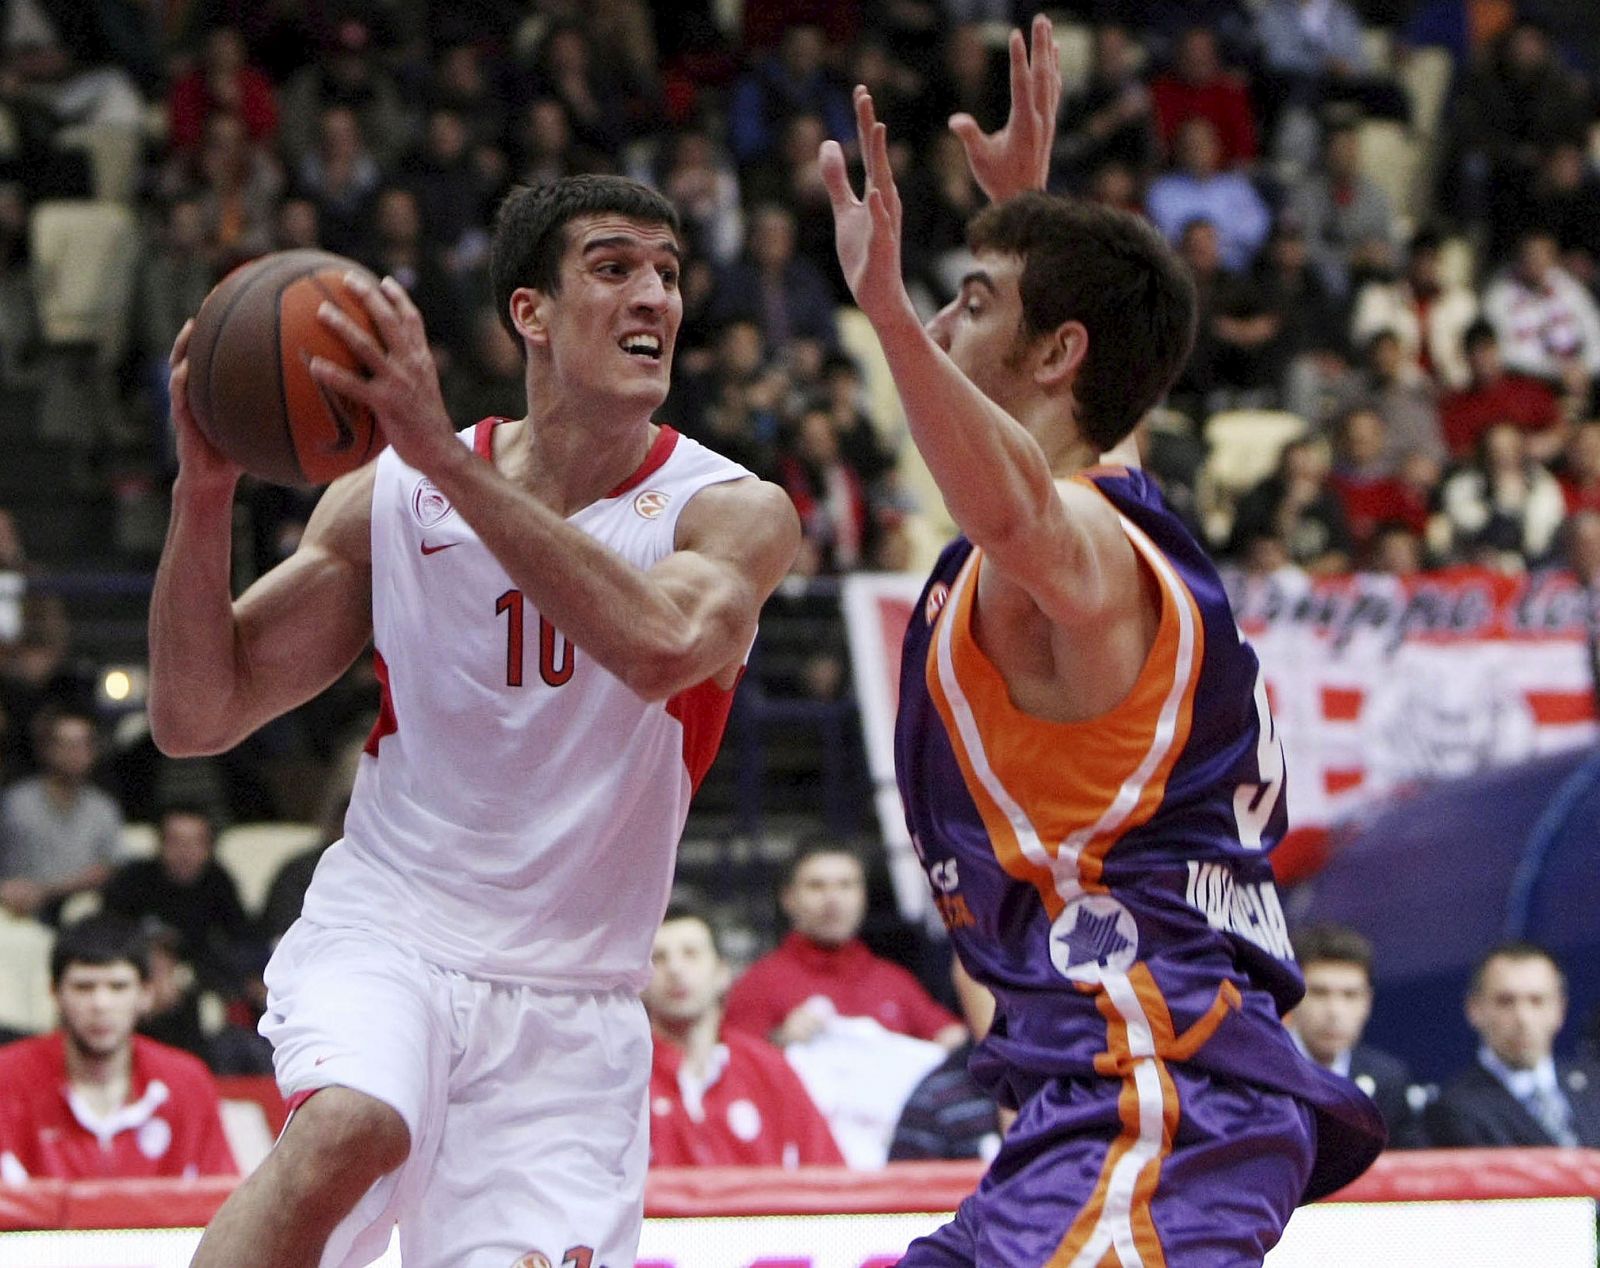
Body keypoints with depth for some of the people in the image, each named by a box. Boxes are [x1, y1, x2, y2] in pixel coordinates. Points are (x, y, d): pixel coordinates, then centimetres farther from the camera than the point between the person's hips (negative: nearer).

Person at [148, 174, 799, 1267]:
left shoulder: (733, 512, -6)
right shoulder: (391, 498, 0)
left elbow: (664, 647, -30)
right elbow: (194, 717, 0)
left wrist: (448, 459, -36)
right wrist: (205, 492, -16)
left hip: (570, 1006, 1)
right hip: (380, 932, -1)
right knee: (349, 1130, -32)